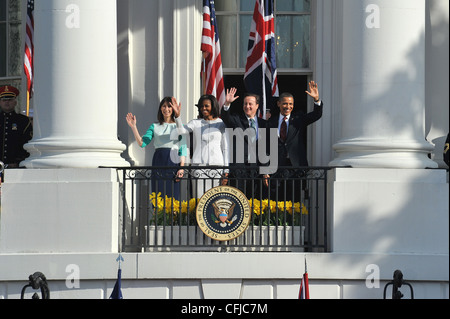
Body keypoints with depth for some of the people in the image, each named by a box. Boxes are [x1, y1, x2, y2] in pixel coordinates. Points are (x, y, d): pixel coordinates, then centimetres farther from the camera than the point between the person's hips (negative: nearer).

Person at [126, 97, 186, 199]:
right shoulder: (155, 126, 15)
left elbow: (183, 148, 3)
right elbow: (142, 143, 5)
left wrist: (181, 167, -9)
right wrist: (133, 127, -5)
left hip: (173, 162, -2)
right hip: (158, 163, 2)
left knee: (173, 197, -6)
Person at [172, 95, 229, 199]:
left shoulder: (221, 124, 8)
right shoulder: (196, 123, 11)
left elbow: (225, 148, 9)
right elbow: (182, 131, -7)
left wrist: (226, 171, 3)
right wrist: (177, 115, -23)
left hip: (217, 165, 0)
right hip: (199, 166, 1)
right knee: (199, 199, -5)